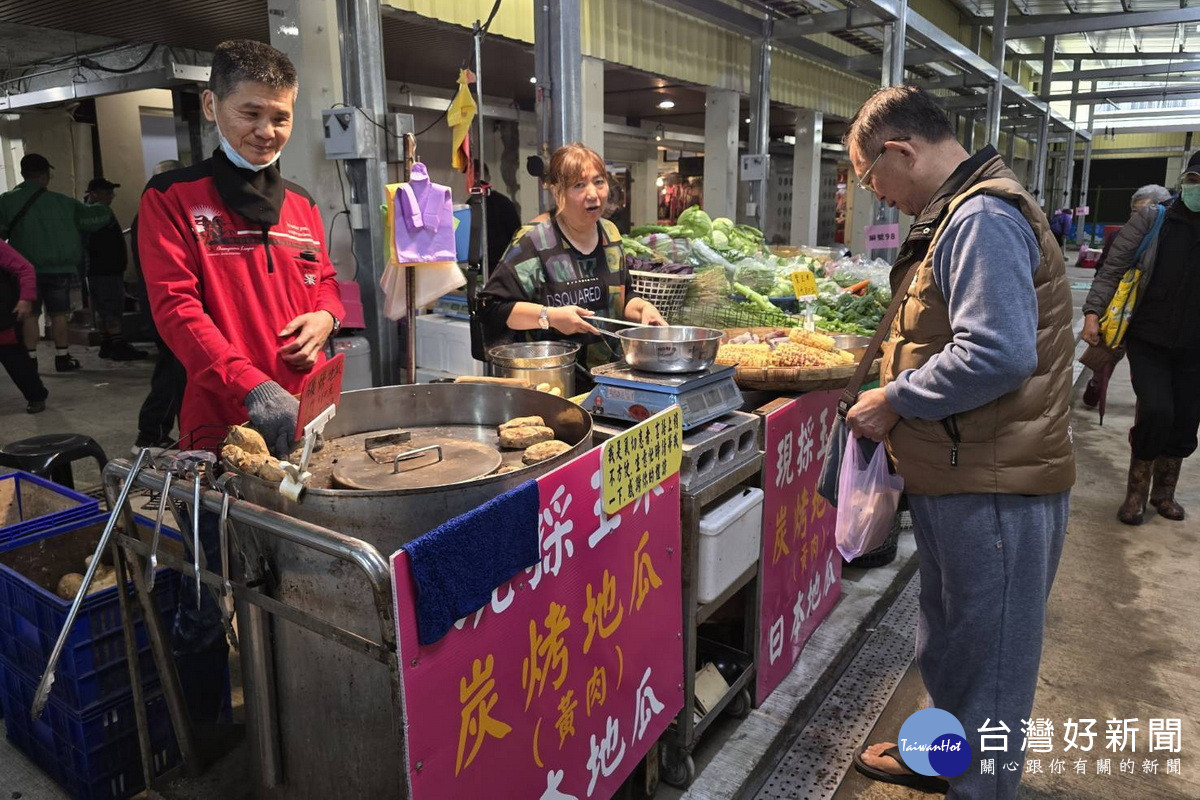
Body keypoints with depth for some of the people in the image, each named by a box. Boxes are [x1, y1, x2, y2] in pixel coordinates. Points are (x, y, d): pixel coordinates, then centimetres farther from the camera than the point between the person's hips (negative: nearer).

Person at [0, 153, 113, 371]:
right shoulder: (62, 202, -2)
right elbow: (92, 217, 6)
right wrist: (106, 211, 27)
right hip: (59, 268, 0)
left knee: (29, 314, 6)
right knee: (59, 313, 8)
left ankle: (30, 359, 5)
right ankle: (62, 358, 11)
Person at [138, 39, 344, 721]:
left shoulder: (301, 207, 15)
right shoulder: (173, 199, -2)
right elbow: (176, 307, -12)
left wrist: (325, 315, -1)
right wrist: (251, 387, -25)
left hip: (308, 417, 5)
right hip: (223, 423, -5)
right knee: (212, 589, 6)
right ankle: (207, 727, 28)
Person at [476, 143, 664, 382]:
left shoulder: (610, 235, 14)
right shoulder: (533, 243, -8)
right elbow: (491, 306, -9)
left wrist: (642, 308, 4)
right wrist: (549, 316, -18)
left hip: (607, 372, 6)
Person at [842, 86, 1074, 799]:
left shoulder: (982, 220, -19)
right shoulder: (964, 213, 14)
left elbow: (998, 354, -30)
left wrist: (893, 401, -19)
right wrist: (899, 396, 11)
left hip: (994, 488, -11)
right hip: (963, 477, 11)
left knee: (987, 658, 7)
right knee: (952, 641, 25)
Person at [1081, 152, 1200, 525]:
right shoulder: (1151, 220, -3)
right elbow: (1113, 268, -4)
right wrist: (1093, 312, -14)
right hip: (1148, 341, -3)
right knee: (1156, 411, -15)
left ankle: (1163, 492, 28)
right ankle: (1136, 491, 7)